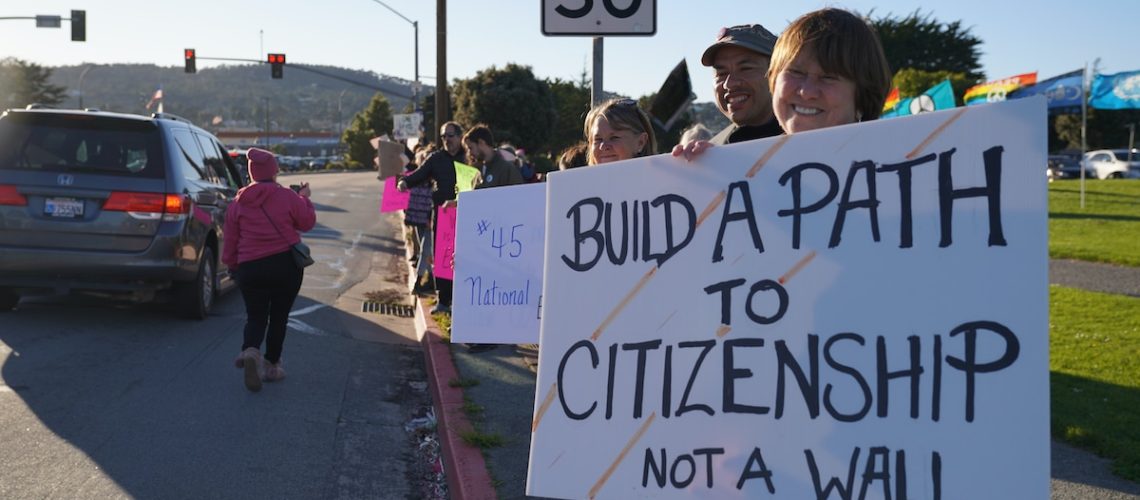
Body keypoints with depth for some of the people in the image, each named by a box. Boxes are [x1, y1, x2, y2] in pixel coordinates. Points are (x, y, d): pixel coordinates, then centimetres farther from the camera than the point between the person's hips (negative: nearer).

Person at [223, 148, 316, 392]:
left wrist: (232, 265, 22)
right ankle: (271, 365, 16)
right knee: (279, 316, 13)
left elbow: (230, 241, 7)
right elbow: (307, 223, 7)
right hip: (287, 264, -1)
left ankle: (250, 351, -22)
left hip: (251, 268, 1)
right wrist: (304, 198, 22)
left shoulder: (238, 203, 4)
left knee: (256, 317, 7)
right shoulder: (287, 196, -5)